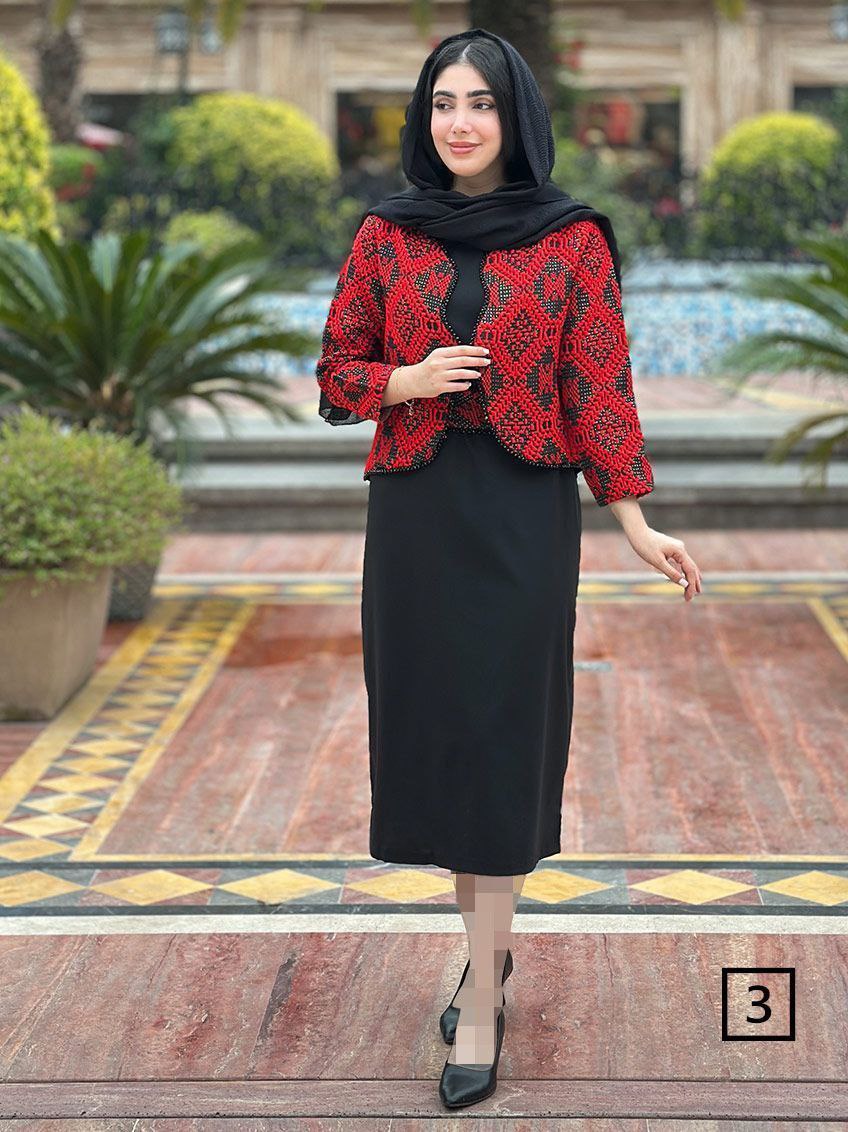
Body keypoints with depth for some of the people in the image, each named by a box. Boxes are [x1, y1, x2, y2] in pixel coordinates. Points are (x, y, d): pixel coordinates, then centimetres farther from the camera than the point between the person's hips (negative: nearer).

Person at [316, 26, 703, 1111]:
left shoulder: (574, 240, -1)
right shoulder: (385, 235, 5)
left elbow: (599, 390, 0)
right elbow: (335, 374, 10)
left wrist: (636, 524, -8)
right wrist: (406, 381, -11)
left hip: (524, 510, -3)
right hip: (414, 509, 3)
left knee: (499, 741, -4)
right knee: (433, 731, 6)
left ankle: (481, 1001, 0)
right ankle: (488, 946, 25)